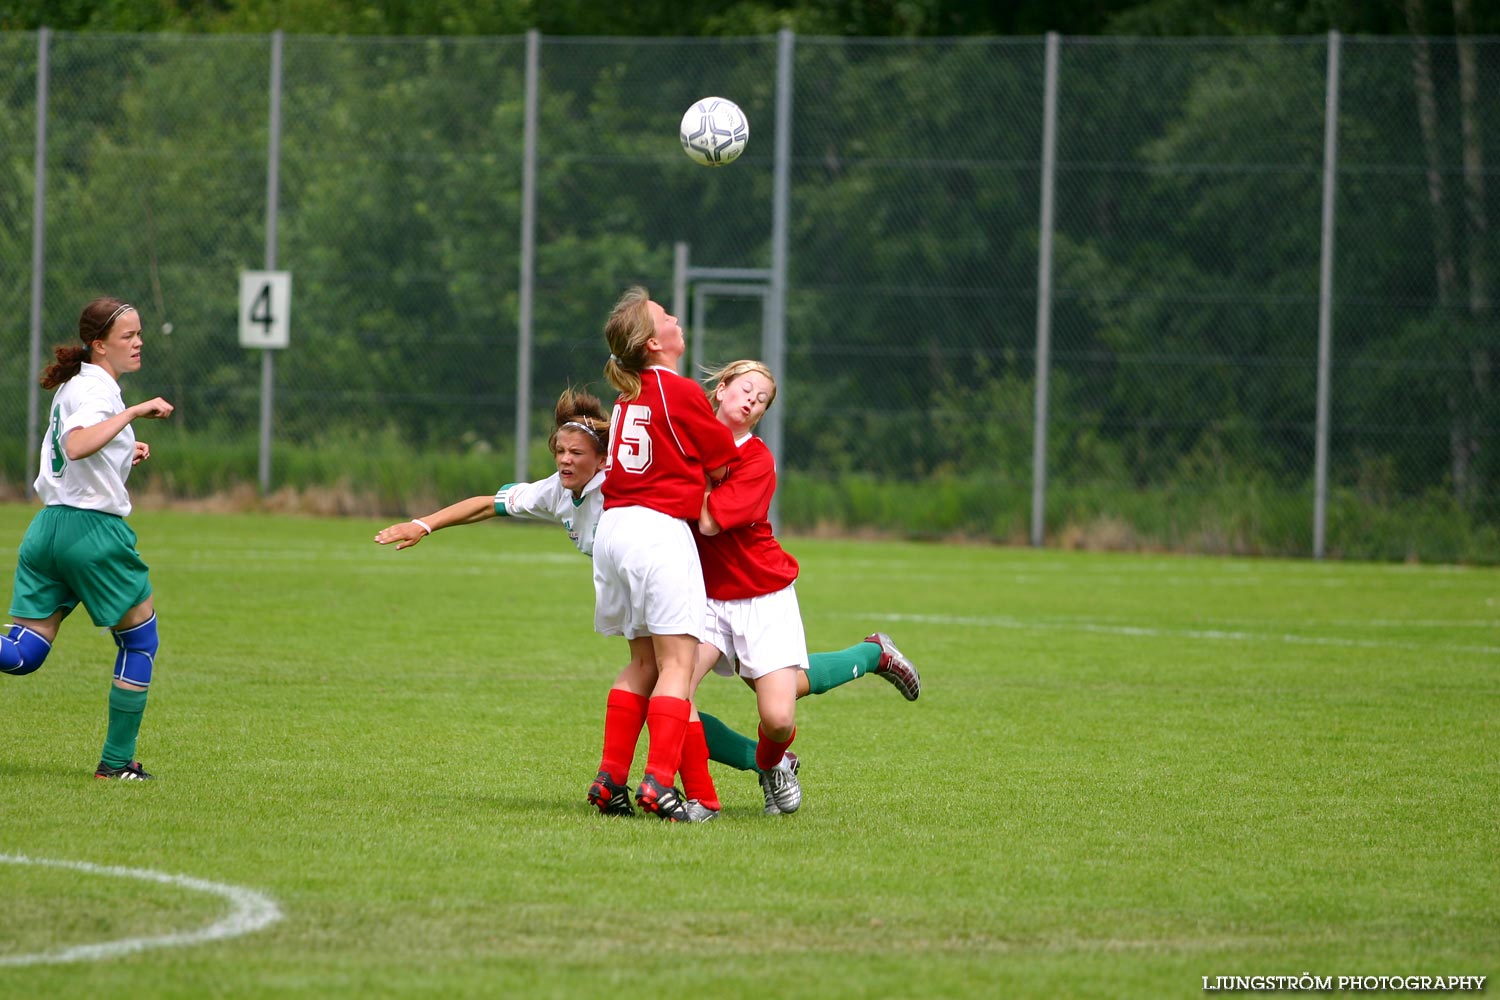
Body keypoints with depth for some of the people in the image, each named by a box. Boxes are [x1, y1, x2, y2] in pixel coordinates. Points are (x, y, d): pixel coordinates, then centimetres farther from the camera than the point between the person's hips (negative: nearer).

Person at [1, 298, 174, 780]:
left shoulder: (73, 385, 17)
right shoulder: (97, 387, -12)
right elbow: (76, 446, -31)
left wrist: (123, 451, 19)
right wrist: (133, 412, -29)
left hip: (47, 525, 8)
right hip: (93, 528, -8)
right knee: (140, 640, 10)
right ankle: (117, 761, 12)